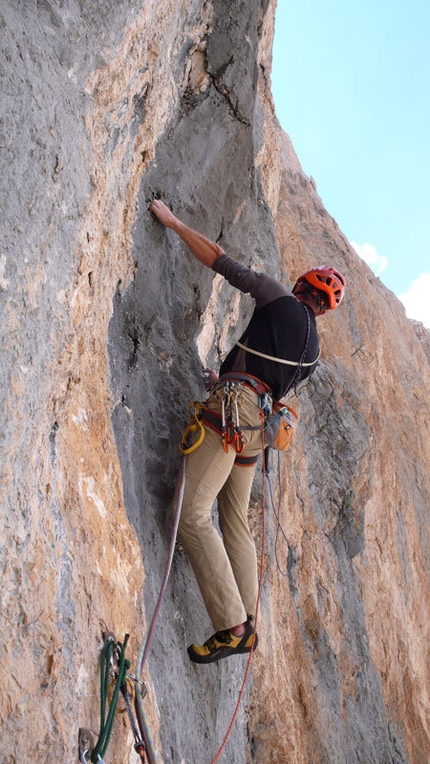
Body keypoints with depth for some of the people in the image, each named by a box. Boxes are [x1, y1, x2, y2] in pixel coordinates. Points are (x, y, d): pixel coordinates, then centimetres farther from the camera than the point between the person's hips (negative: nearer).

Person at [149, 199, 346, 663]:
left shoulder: (280, 299, 3)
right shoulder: (312, 349, 21)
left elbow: (217, 258, 2)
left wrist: (172, 222, 11)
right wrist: (222, 380, 46)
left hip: (231, 407, -9)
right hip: (257, 423, 9)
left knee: (193, 514, -15)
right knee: (235, 521, 16)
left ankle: (232, 627, -21)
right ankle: (246, 627, 14)